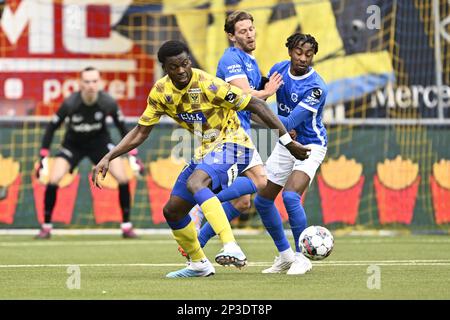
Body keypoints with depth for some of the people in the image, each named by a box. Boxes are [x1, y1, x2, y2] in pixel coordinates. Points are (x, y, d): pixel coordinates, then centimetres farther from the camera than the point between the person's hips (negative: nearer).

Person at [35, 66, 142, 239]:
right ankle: (46, 227, -1)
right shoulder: (70, 104, -29)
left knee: (123, 178, -14)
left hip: (100, 141, 1)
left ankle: (126, 226, 1)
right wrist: (43, 158, -19)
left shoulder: (108, 103, -25)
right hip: (73, 144, -1)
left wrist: (133, 156, -8)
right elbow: (51, 128, -16)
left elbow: (122, 127, -7)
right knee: (53, 180, -18)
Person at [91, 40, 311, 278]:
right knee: (172, 211, 9)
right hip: (206, 151, 8)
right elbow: (140, 132, 8)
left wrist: (288, 142, -18)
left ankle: (232, 249, -47)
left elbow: (257, 105, -18)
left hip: (232, 144, -8)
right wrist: (108, 158, -2)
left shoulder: (209, 85, -22)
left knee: (194, 183, -35)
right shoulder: (160, 92, -4)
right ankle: (198, 264, 31)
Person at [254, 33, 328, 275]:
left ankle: (302, 258, -14)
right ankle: (285, 256, 23)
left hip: (310, 146, -7)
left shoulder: (316, 87, -25)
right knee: (262, 201, 7)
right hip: (285, 144, 7)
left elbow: (291, 123, -29)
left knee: (290, 196, -28)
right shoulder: (278, 69, -6)